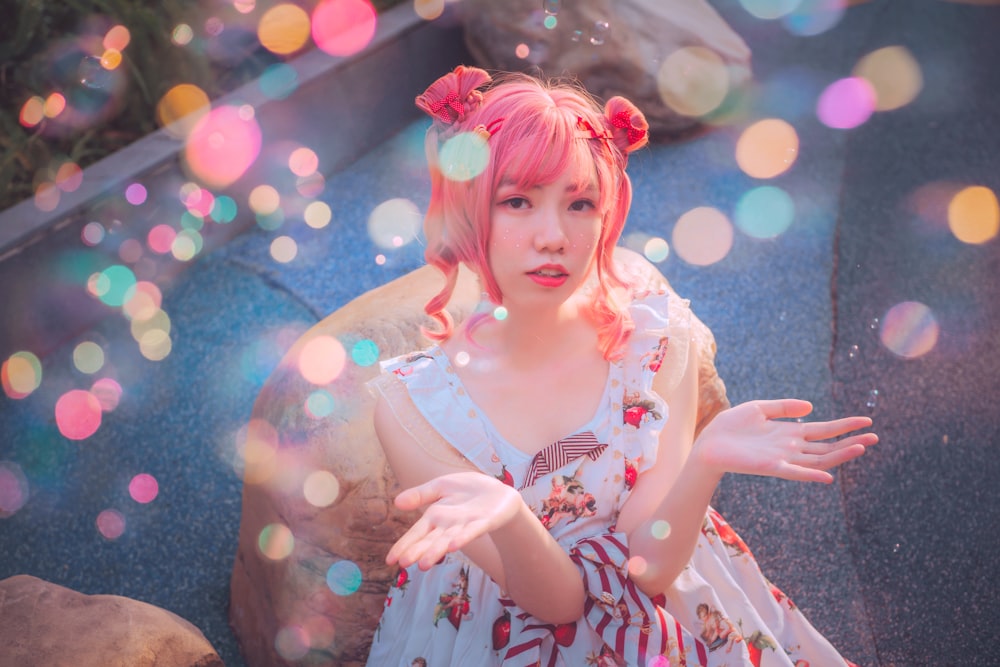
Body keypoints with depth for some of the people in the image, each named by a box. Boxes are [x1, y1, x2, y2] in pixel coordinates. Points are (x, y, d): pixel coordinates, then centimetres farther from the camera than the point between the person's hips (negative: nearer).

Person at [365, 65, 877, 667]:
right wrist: (502, 513, -35)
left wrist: (706, 461, -31)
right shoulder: (411, 402, -16)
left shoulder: (658, 335, -12)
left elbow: (650, 566, -14)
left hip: (660, 612, 2)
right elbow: (557, 599, -16)